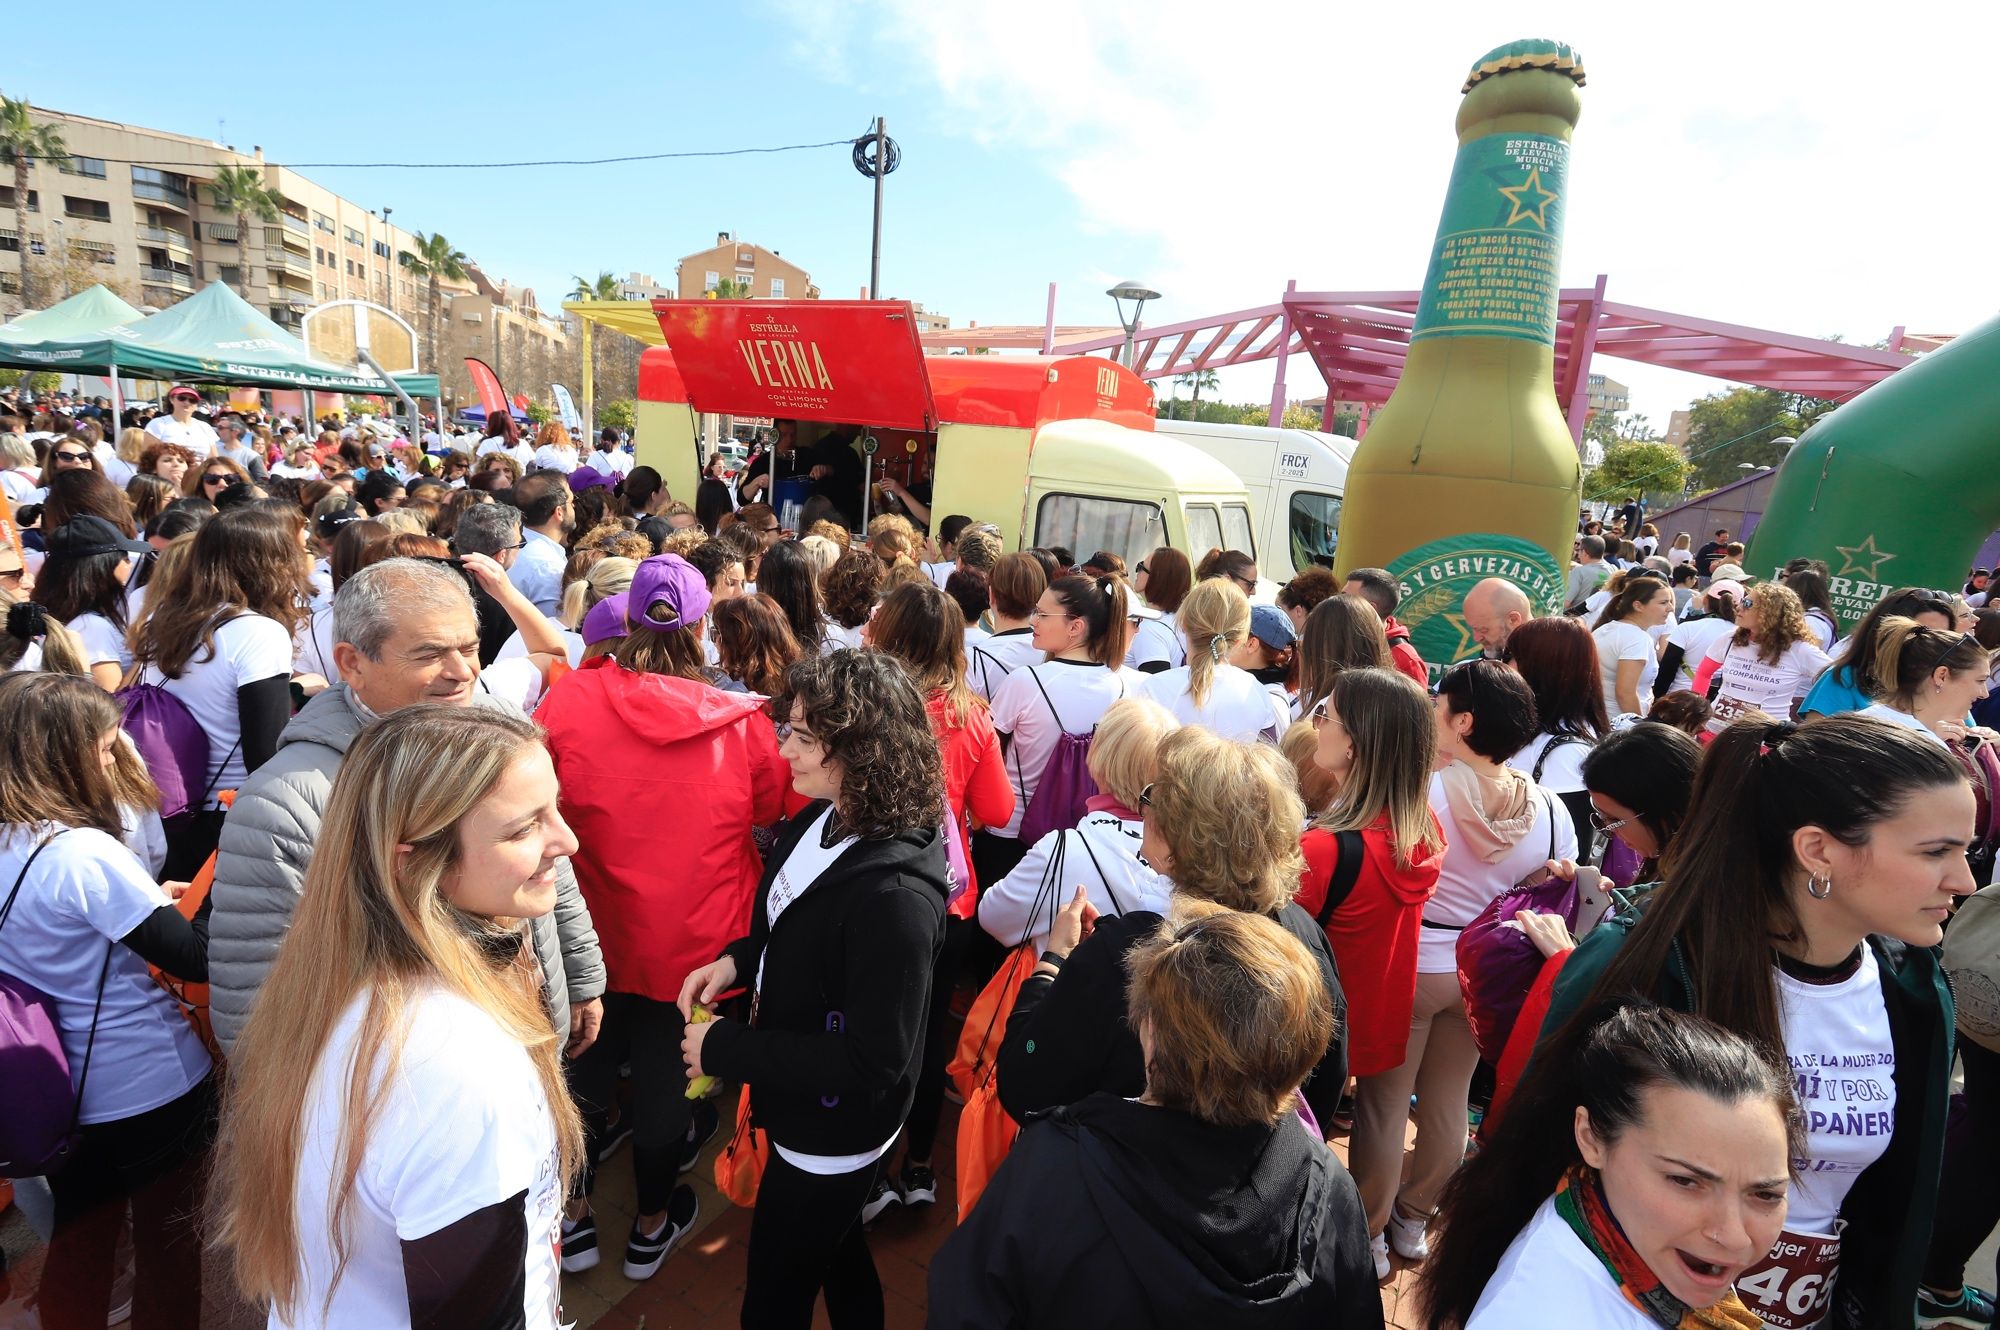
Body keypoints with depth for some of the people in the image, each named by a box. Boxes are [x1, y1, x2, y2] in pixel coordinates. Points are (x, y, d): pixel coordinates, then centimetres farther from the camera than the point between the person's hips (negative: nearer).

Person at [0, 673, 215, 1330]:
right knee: (168, 1252, 14)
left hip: (59, 1094, 7)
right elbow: (200, 960, -25)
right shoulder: (83, 853, -25)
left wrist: (147, 902, 8)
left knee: (77, 1248, 25)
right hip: (153, 1091, -7)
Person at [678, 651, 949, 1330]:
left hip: (833, 1134, -7)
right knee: (837, 1253, 32)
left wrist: (725, 1048, -24)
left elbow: (872, 1062, -29)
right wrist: (737, 960, -8)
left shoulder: (894, 896, -35)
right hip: (800, 1107, 7)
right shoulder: (820, 820, -10)